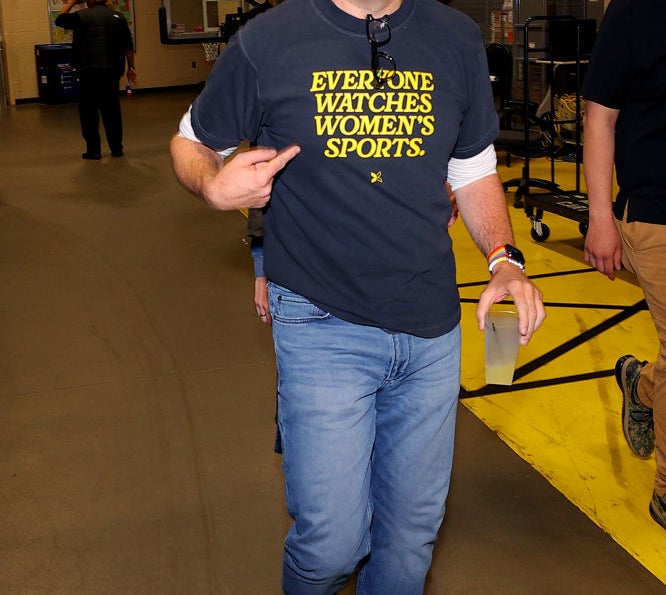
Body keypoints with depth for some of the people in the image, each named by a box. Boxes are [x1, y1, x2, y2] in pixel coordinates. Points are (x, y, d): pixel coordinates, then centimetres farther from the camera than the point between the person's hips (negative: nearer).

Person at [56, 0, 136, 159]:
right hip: (112, 72, 3)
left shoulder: (81, 16, -4)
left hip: (89, 72, -3)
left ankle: (93, 150, 3)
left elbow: (59, 20, 10)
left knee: (88, 111, 4)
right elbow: (128, 45, 5)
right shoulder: (118, 17, 5)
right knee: (112, 110, 10)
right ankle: (116, 148, 12)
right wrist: (131, 68, 10)